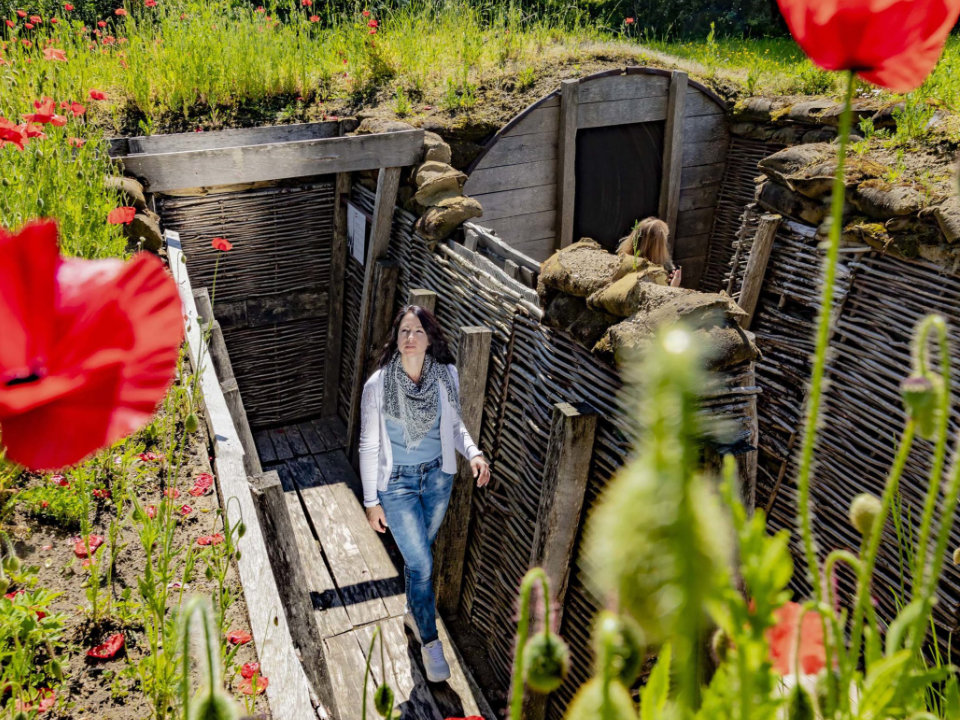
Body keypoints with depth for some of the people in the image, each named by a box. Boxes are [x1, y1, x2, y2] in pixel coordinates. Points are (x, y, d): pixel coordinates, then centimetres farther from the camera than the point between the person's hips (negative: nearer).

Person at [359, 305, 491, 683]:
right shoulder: (377, 385, -18)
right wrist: (371, 501, -6)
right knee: (421, 563, 0)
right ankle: (430, 642, 21)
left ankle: (414, 611, 49)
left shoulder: (447, 375, -10)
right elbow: (369, 446, -10)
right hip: (397, 482, -3)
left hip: (438, 477, 3)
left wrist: (473, 452, -14)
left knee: (420, 552, 22)